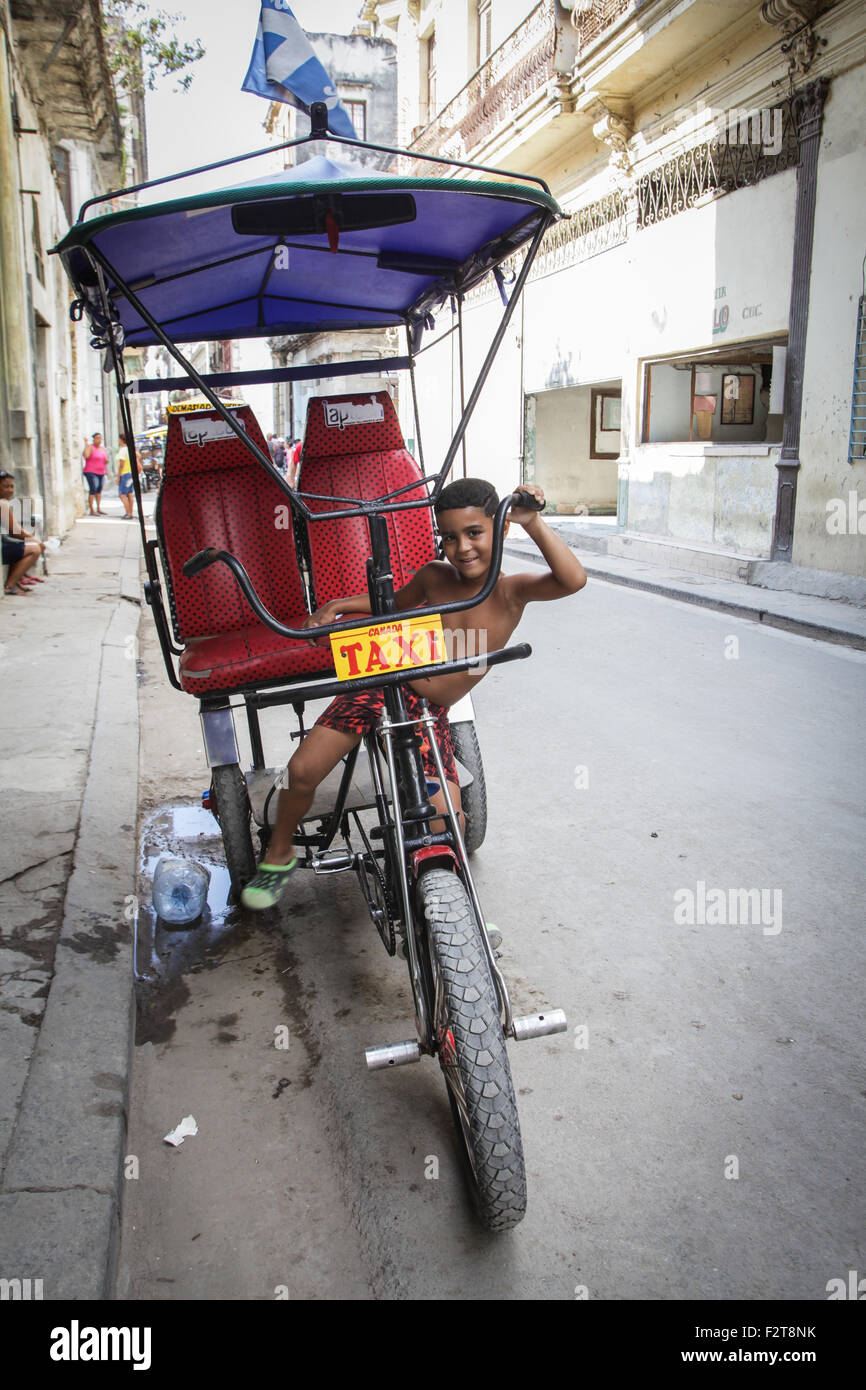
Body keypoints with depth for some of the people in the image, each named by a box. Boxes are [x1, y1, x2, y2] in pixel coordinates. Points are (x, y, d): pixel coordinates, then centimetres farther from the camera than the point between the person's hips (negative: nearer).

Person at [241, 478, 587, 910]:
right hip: (381, 682, 2)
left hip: (430, 713, -1)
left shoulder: (510, 591, -10)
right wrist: (337, 606, 9)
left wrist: (533, 522, -37)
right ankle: (279, 855, 21)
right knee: (302, 771, -9)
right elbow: (396, 602, 19)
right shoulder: (435, 577, -3)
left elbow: (573, 579, -29)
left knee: (447, 824, -14)